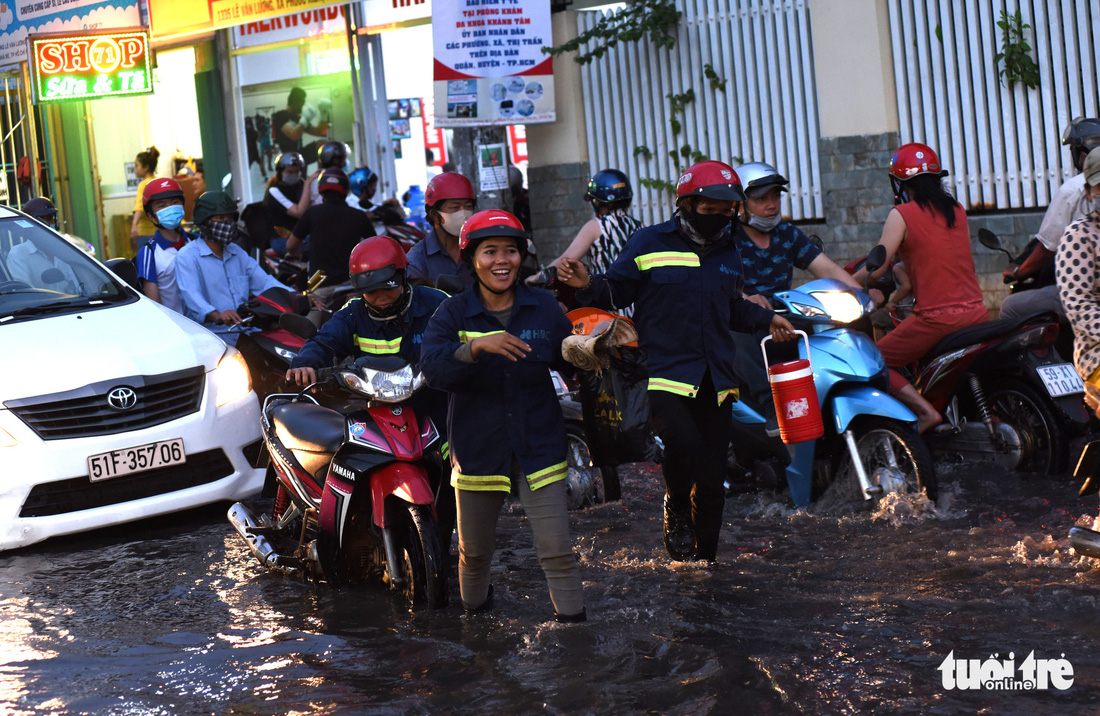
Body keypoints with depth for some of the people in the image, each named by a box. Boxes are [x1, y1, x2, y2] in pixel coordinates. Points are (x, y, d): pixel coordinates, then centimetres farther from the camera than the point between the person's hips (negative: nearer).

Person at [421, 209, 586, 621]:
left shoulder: (544, 308, 2)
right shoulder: (452, 314, -4)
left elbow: (571, 363, 3)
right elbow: (433, 371, -20)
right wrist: (475, 347, -36)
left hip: (538, 448, 0)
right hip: (477, 448, 0)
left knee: (557, 550, -9)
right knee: (474, 551, 16)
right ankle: (475, 615, 42)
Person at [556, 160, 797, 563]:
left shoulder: (728, 253, 19)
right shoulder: (649, 244, -1)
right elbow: (617, 291, -2)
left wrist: (766, 319, 23)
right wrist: (587, 286, -20)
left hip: (715, 379, 6)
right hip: (664, 374, -6)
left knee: (711, 482, 6)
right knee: (683, 443, -32)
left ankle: (705, 560, 19)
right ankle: (676, 509, -1)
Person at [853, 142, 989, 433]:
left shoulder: (902, 215, -5)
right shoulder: (957, 210, 13)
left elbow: (876, 268, -8)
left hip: (936, 317, -6)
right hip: (975, 313, 7)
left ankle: (924, 410, -12)